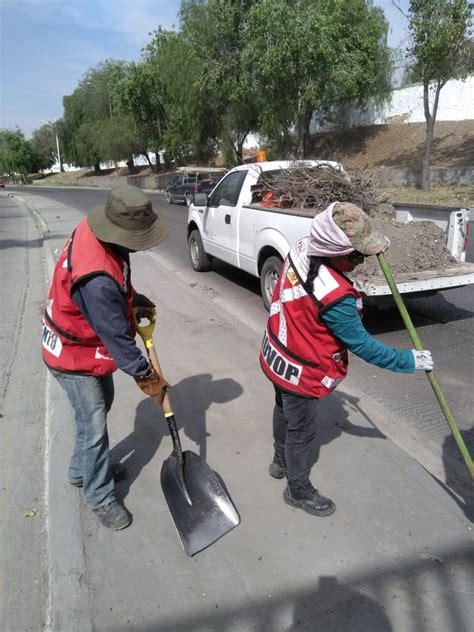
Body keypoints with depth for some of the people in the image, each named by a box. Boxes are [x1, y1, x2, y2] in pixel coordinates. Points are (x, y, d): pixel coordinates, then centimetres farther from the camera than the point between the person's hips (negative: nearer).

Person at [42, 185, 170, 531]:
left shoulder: (94, 229, -12)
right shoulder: (97, 280, -40)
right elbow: (117, 337, -30)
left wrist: (133, 298, -2)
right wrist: (148, 376, -18)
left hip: (88, 344, 10)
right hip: (75, 357, -10)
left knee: (102, 403, 24)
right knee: (94, 426, 3)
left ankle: (82, 469, 46)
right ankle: (101, 498, 25)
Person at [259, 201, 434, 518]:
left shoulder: (301, 248, -14)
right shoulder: (335, 297, -35)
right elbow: (362, 345, -23)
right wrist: (410, 360, -11)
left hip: (277, 356, 9)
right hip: (301, 373, -9)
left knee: (284, 410, 29)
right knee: (302, 431, 14)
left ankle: (281, 461, 55)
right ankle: (299, 491, 38)